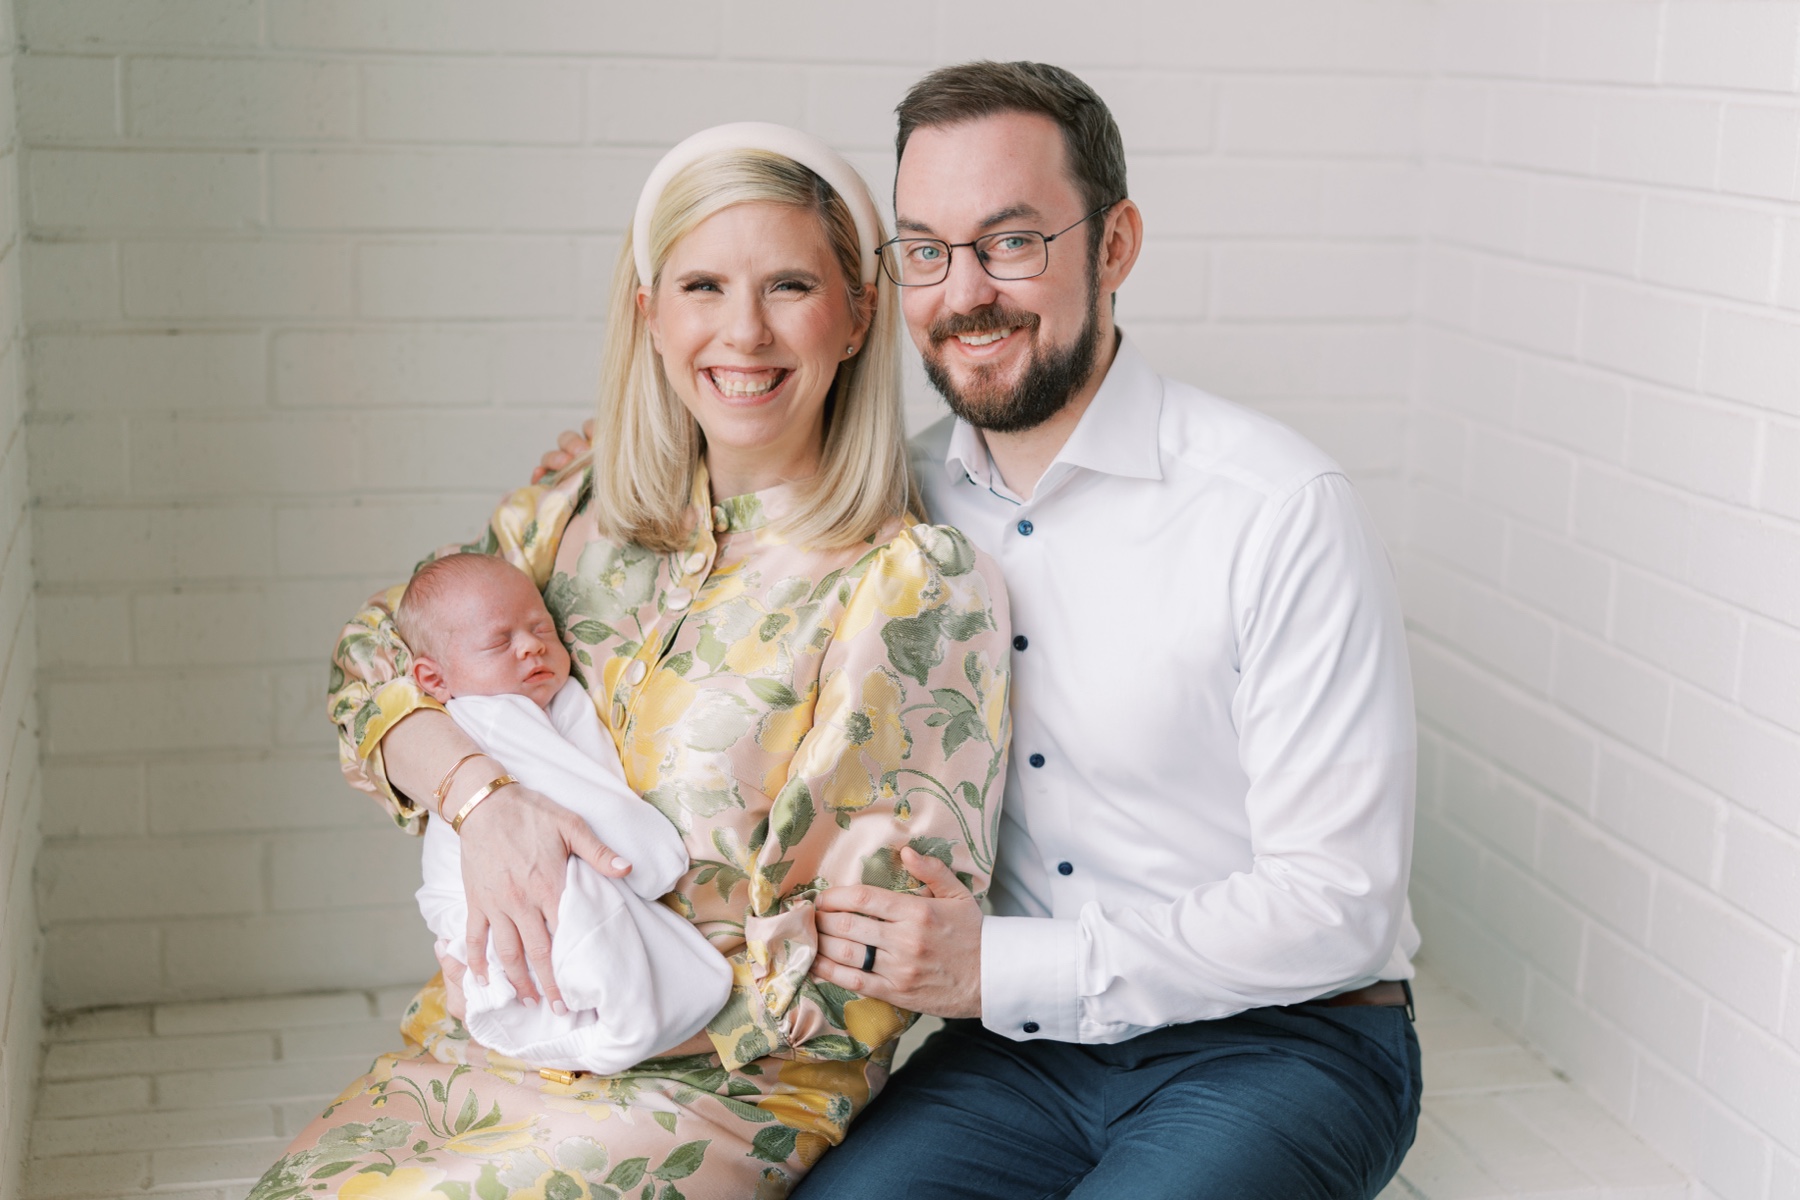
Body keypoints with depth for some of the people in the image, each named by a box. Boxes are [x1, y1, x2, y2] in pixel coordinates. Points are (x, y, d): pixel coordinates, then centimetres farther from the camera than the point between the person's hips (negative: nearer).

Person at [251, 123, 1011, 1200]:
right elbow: (376, 656, 7)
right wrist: (479, 789, -14)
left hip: (734, 1082, -4)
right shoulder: (587, 499, 4)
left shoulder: (920, 584, -13)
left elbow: (894, 934, -12)